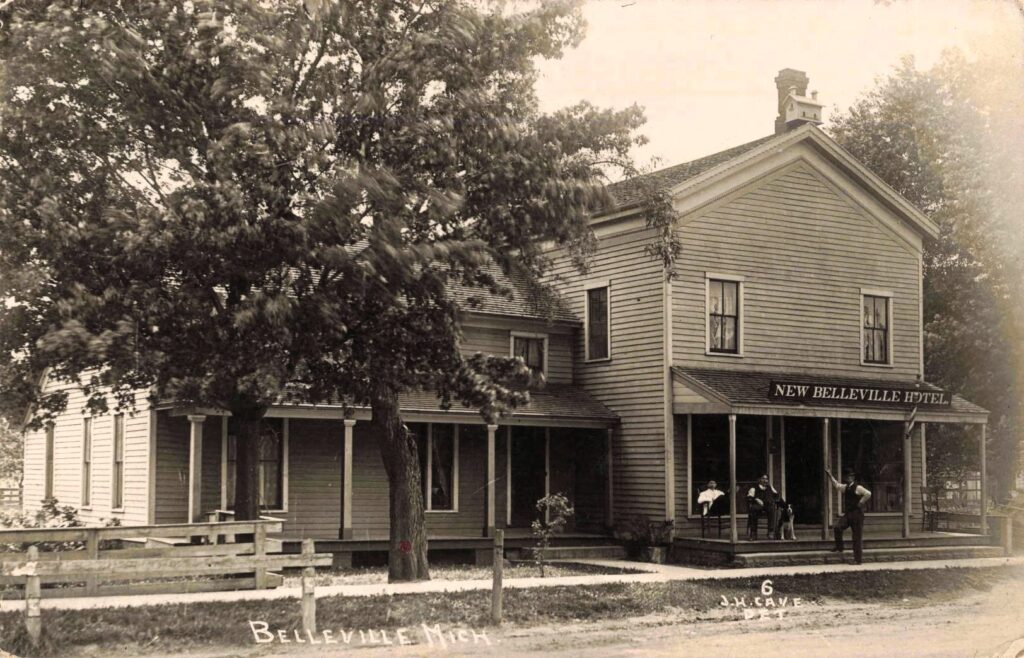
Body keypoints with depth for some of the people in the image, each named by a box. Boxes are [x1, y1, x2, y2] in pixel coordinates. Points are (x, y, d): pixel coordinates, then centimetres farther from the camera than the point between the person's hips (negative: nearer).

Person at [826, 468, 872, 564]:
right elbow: (836, 484, 24)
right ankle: (839, 547, 1)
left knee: (857, 537, 0)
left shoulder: (857, 488, -11)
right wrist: (830, 475, 18)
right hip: (848, 514, 7)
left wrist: (861, 503, -17)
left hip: (857, 514, -7)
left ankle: (858, 559, 5)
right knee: (837, 527, -15)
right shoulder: (845, 487, 12)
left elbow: (868, 494, -22)